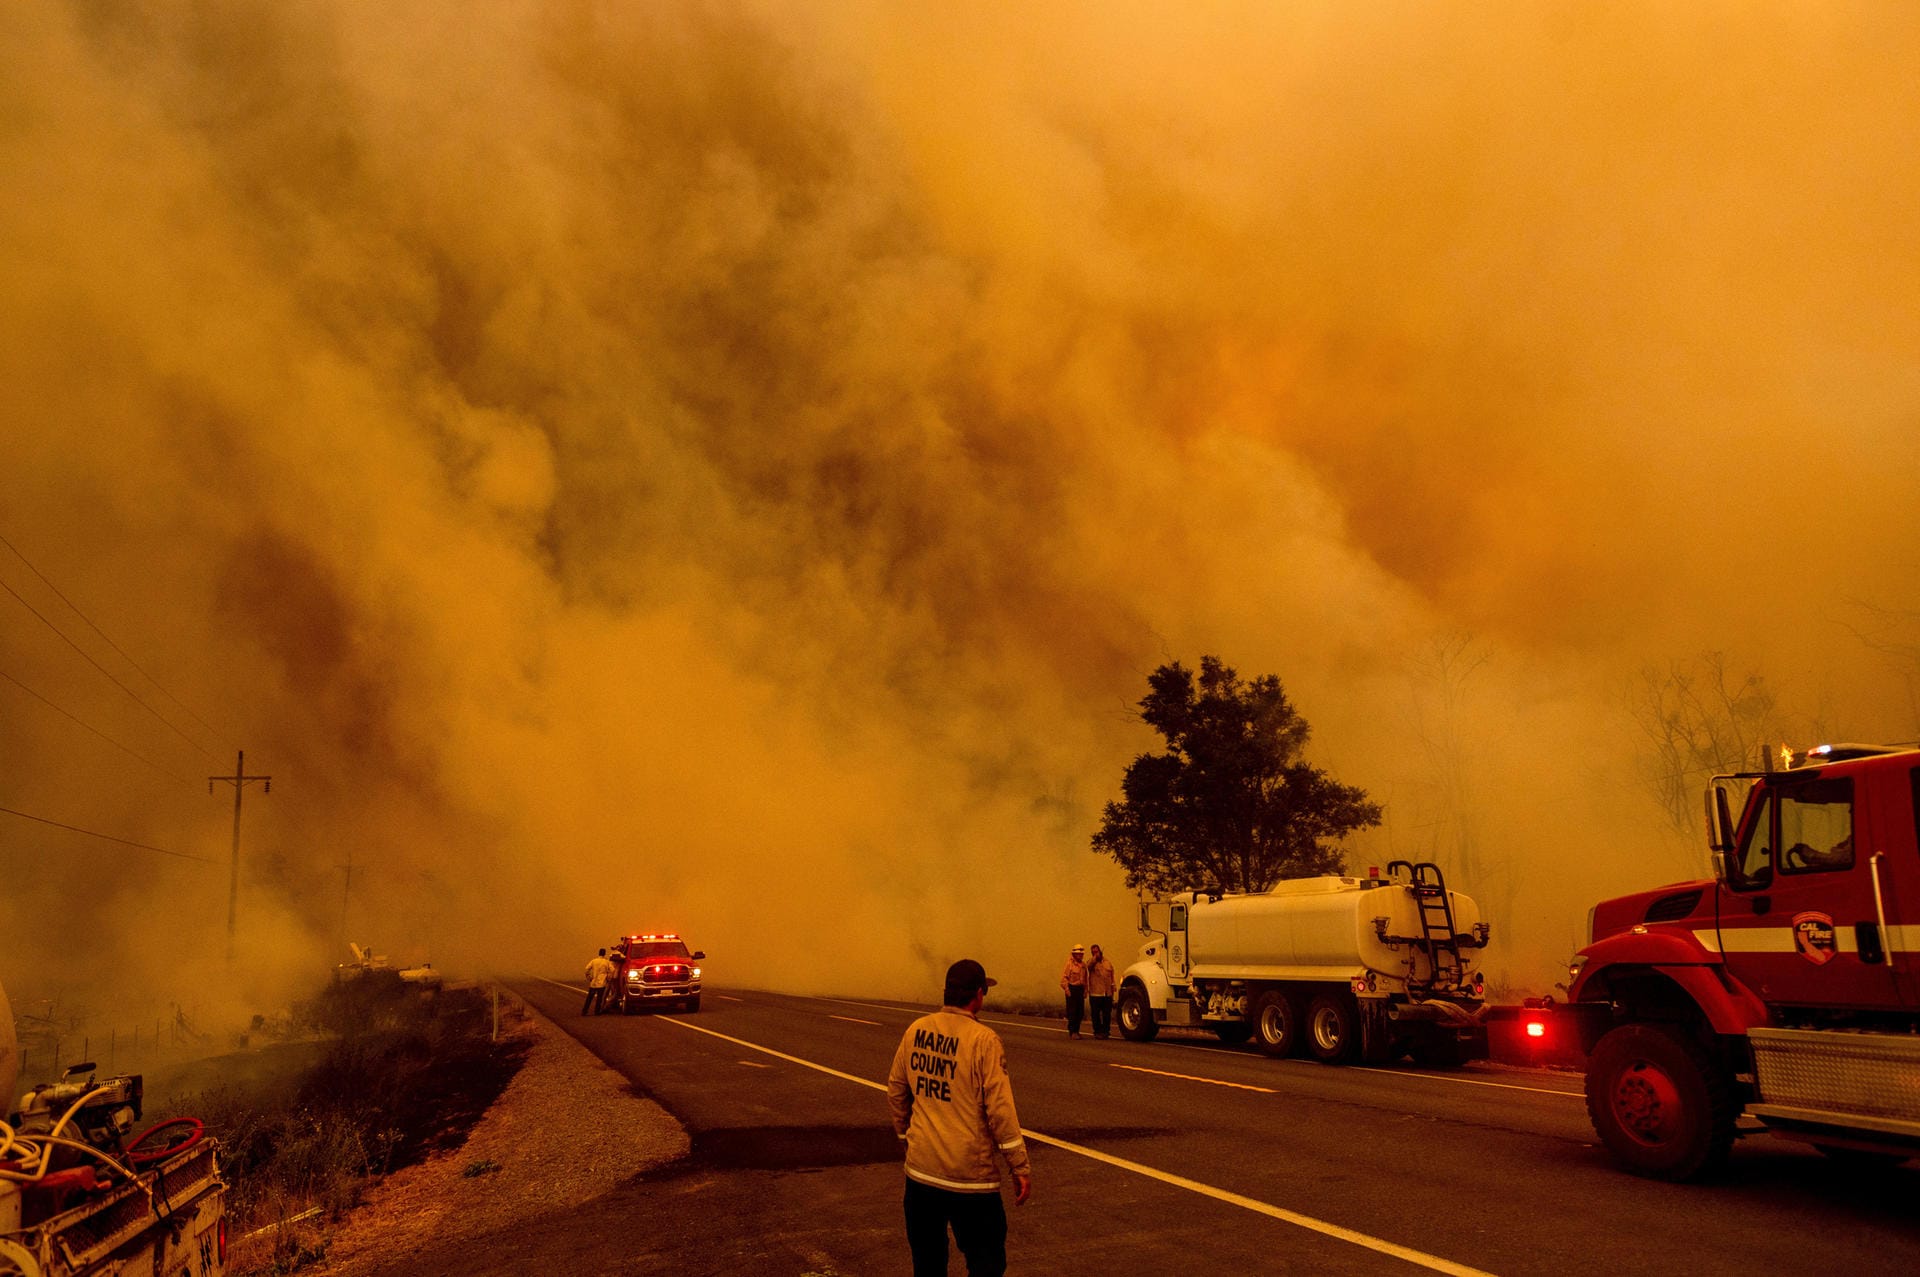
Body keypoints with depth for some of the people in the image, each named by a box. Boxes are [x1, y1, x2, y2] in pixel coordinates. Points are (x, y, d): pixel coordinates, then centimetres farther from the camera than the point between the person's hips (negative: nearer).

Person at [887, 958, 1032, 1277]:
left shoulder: (916, 1031, 1)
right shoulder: (983, 1040, -14)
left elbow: (896, 1091, 11)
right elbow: (1000, 1108, -15)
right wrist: (1021, 1167, -7)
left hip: (920, 1169, 5)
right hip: (971, 1176, -5)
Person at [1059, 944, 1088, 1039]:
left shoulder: (1083, 965, 14)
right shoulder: (1070, 963, -5)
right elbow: (1064, 977, -8)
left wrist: (1085, 991, 12)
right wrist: (1067, 989, -14)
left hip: (1080, 989, 6)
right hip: (1072, 989, -6)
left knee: (1080, 1012, 7)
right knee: (1072, 1012, -7)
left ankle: (1076, 1030, 18)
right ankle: (1072, 1032, -3)